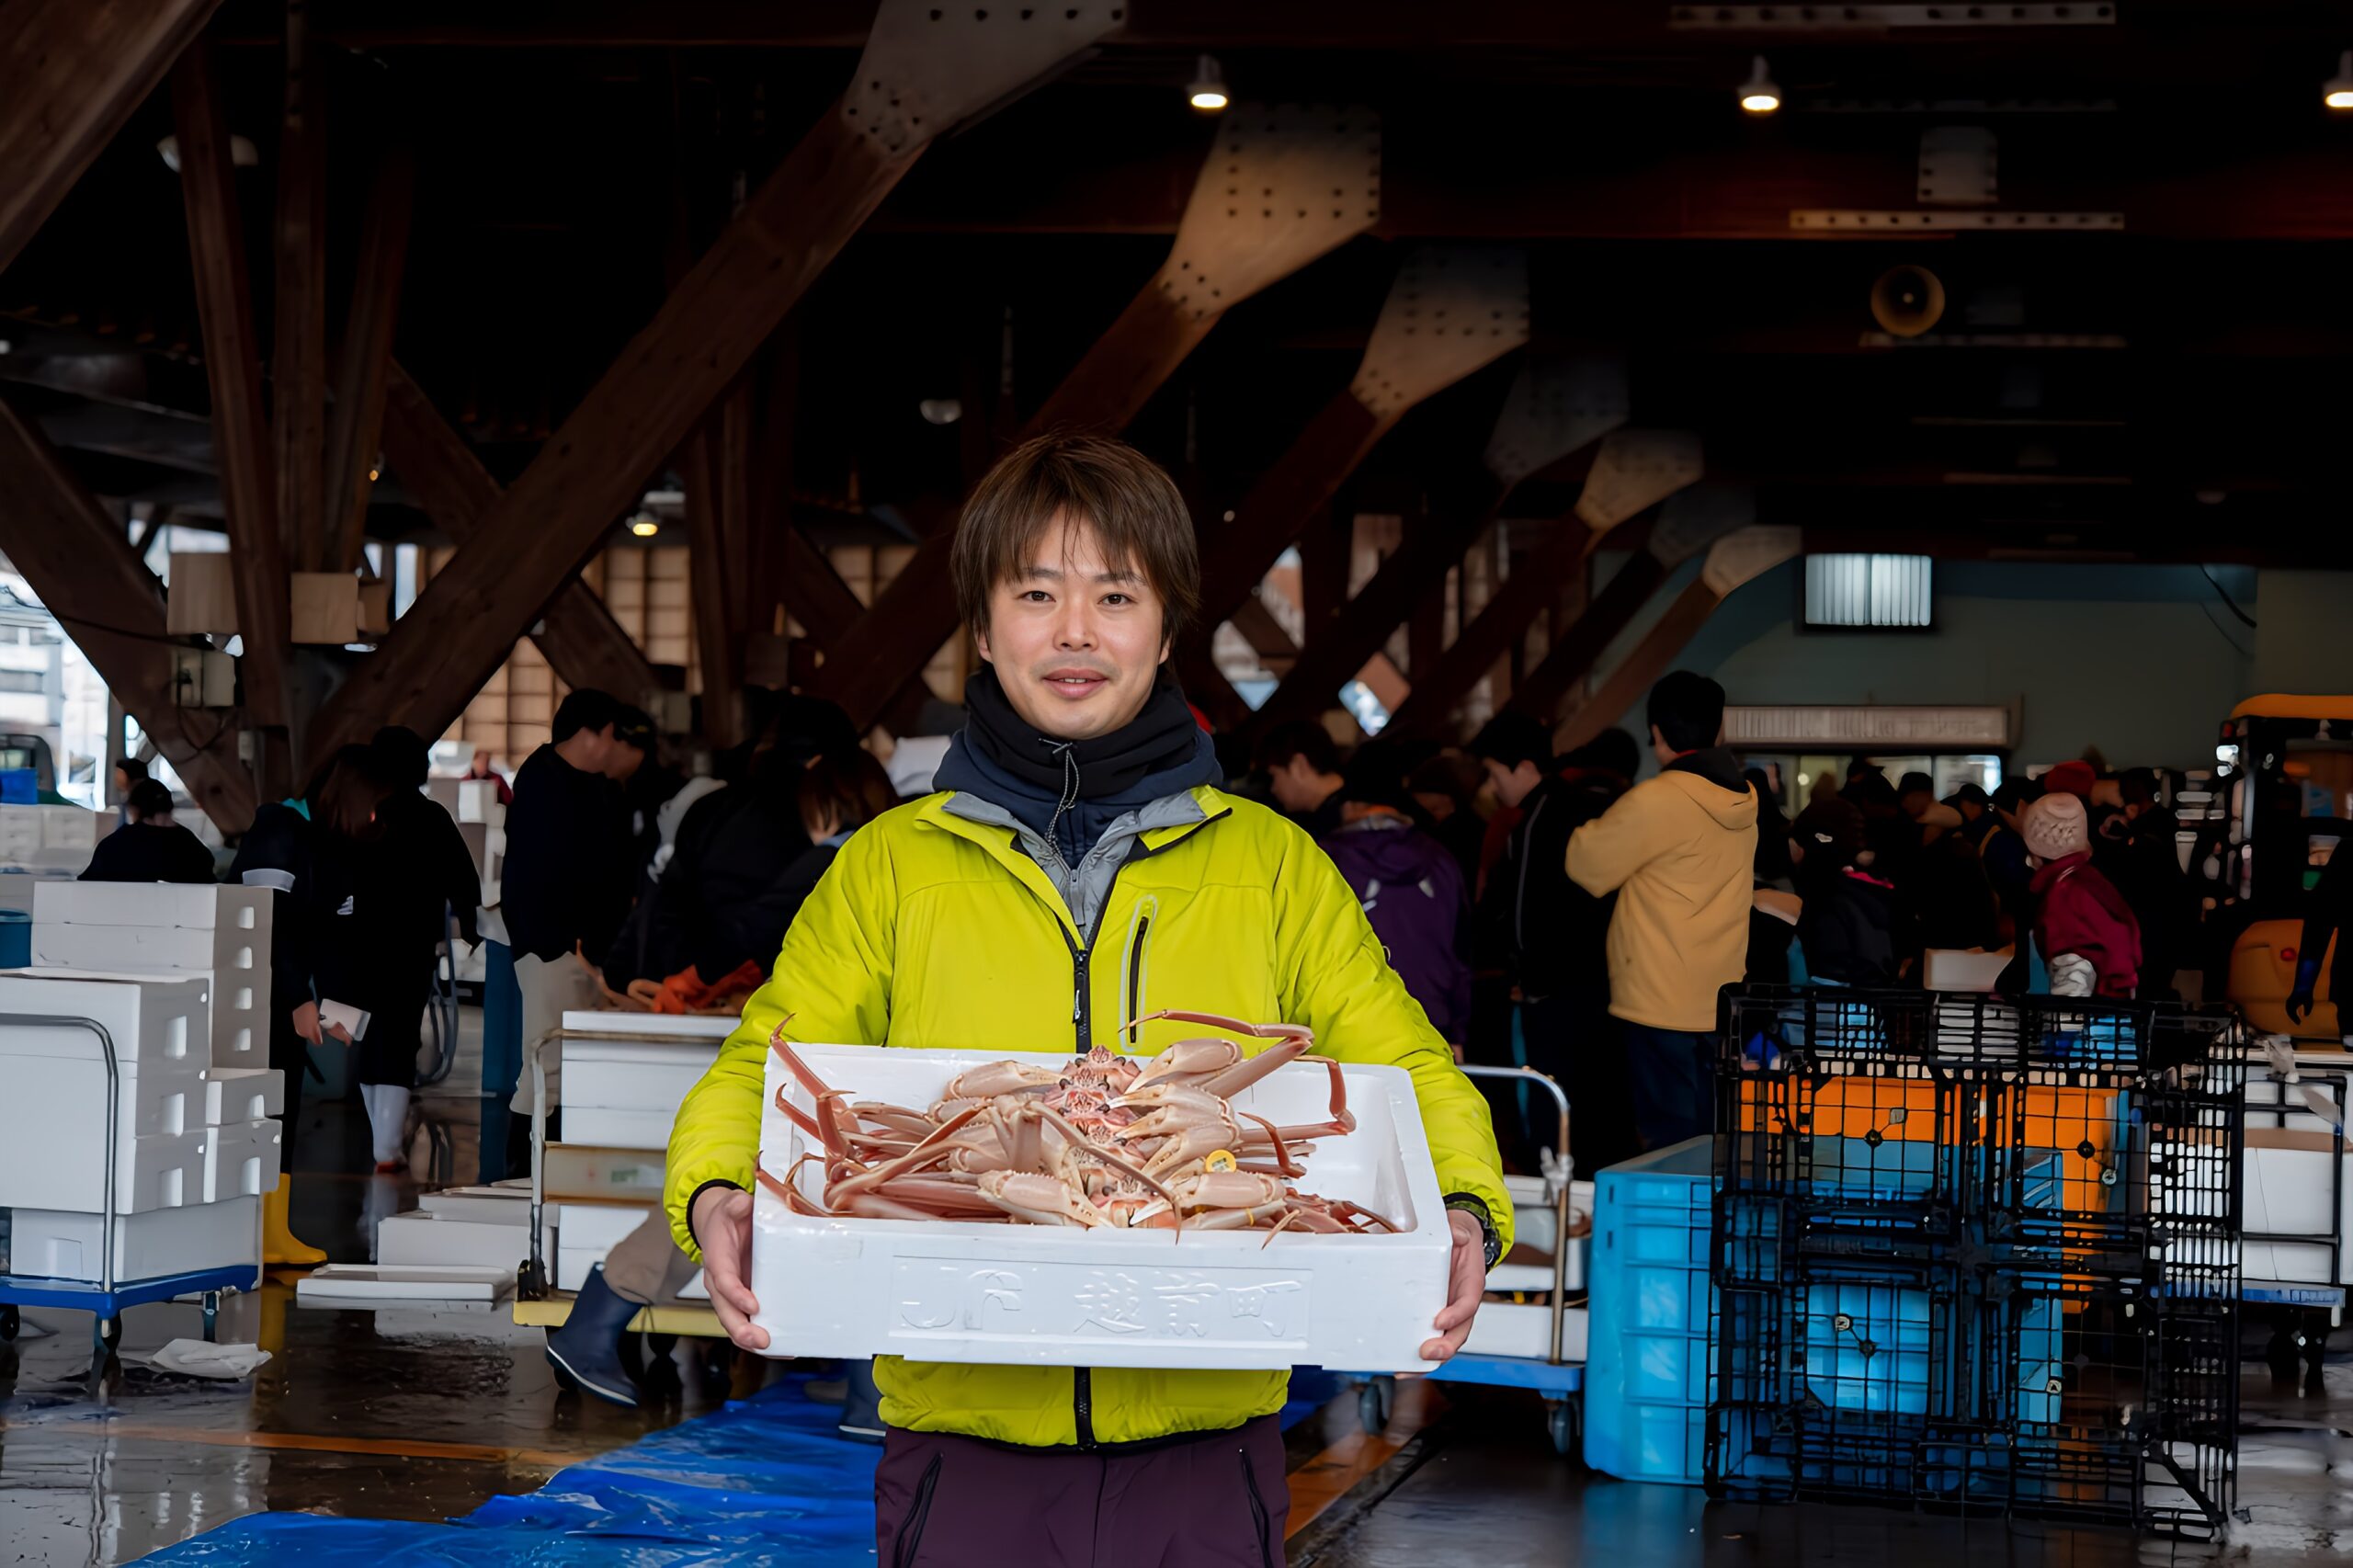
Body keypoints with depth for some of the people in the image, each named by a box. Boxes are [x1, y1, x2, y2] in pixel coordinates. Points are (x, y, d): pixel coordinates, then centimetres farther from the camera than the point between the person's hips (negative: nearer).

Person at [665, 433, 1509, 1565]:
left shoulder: (1270, 866, 9)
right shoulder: (891, 867, 9)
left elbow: (1407, 1070, 11)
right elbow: (761, 1069, 9)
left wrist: (1463, 1211, -9)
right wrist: (715, 1198, -12)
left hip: (1203, 1450, 1)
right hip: (964, 1451, 0)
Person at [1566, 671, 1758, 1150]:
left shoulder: (1655, 801, -16)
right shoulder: (1741, 800, 7)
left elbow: (1588, 865, -5)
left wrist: (1585, 832, 16)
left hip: (1662, 1006, -7)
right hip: (1719, 1000, 7)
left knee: (1671, 1138, -5)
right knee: (1709, 1138, 12)